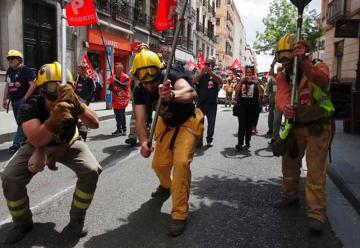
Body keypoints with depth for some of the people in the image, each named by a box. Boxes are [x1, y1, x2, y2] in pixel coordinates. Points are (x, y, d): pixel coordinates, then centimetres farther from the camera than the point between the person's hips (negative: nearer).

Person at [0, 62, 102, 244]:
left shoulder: (72, 103, -23)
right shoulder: (30, 107, -28)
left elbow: (95, 124, -30)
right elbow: (37, 141, -40)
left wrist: (78, 106, -47)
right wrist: (55, 116, -55)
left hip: (68, 145, 1)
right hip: (39, 146, 0)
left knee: (91, 170, -23)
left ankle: (77, 219, -1)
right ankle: (22, 222, 8)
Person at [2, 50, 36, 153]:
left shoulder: (25, 70, -9)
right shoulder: (9, 71, 13)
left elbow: (33, 85, -15)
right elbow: (7, 86, 19)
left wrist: (25, 98, -18)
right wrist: (4, 99, 15)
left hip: (23, 100, -8)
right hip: (14, 101, 8)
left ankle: (17, 143, -9)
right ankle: (26, 140, 24)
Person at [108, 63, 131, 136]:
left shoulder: (125, 77, -5)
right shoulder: (113, 77, 13)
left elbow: (124, 85, -21)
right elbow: (110, 87, 15)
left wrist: (116, 81, -25)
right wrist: (112, 89, -7)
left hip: (122, 98, -6)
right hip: (115, 99, 6)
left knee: (122, 114, -10)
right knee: (117, 115, 11)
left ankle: (124, 130, -4)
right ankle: (119, 129, 22)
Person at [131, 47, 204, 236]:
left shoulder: (171, 75, -34)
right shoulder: (139, 91, -18)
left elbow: (191, 93, -54)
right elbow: (140, 120, -24)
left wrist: (173, 95, -77)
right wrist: (144, 142, -44)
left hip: (188, 122, -5)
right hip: (167, 124, 5)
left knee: (181, 162, -22)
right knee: (159, 164, 10)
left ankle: (180, 213, -7)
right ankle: (166, 186, 47)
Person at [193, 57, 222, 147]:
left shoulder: (215, 75, 5)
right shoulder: (201, 74, 3)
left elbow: (220, 81, -16)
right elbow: (194, 81, -15)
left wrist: (211, 72, -28)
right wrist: (202, 72, -28)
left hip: (212, 103, 1)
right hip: (201, 103, -1)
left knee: (211, 123, 8)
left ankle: (209, 140, 20)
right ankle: (199, 140, 7)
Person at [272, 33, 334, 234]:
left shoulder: (318, 68, -12)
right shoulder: (283, 77, -1)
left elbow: (322, 79, -39)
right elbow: (281, 96, -22)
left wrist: (303, 62, -55)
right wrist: (285, 107, -46)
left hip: (317, 128, -5)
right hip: (295, 127, 5)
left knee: (316, 172, -7)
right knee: (289, 165, 17)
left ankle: (317, 214, 2)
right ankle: (290, 197, 39)